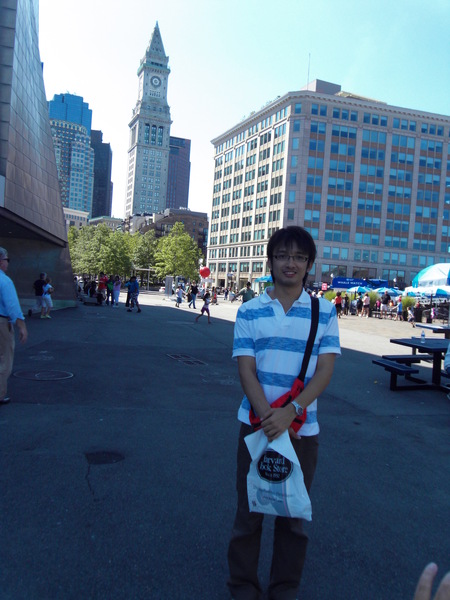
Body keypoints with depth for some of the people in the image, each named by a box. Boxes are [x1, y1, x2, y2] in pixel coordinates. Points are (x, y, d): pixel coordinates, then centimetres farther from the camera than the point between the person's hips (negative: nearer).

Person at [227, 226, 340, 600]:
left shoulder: (325, 313, 0)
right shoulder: (250, 311, -1)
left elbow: (325, 371, -8)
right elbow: (246, 369, -6)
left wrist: (290, 412, -21)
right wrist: (268, 416, -20)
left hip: (303, 427, 0)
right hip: (258, 424, 0)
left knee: (294, 513, 14)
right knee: (250, 508, 11)